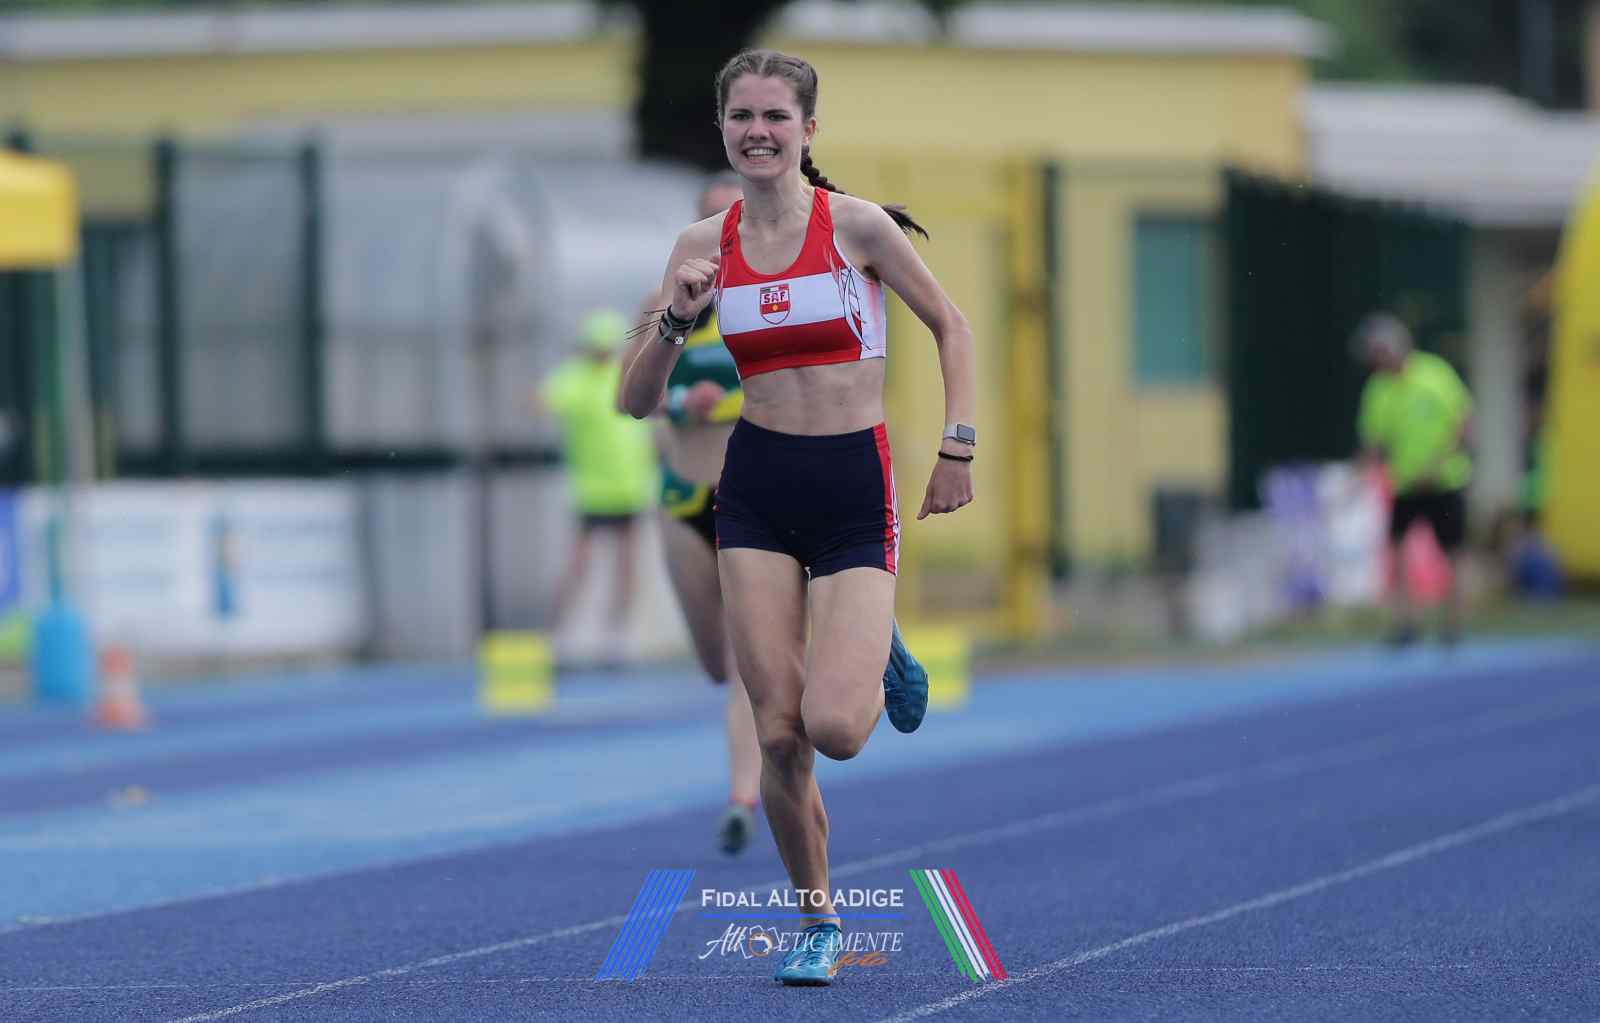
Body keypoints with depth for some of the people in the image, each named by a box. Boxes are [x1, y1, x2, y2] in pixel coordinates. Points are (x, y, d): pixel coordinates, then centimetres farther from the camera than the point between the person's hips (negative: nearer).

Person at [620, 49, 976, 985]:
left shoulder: (856, 225, -7)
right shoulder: (705, 246, 3)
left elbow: (951, 327, 5)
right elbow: (639, 402, 4)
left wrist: (958, 445, -3)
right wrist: (679, 319, -13)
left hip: (856, 491, -3)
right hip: (758, 488, 3)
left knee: (835, 727, -17)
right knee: (778, 733, -3)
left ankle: (879, 660, 20)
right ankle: (818, 923, 16)